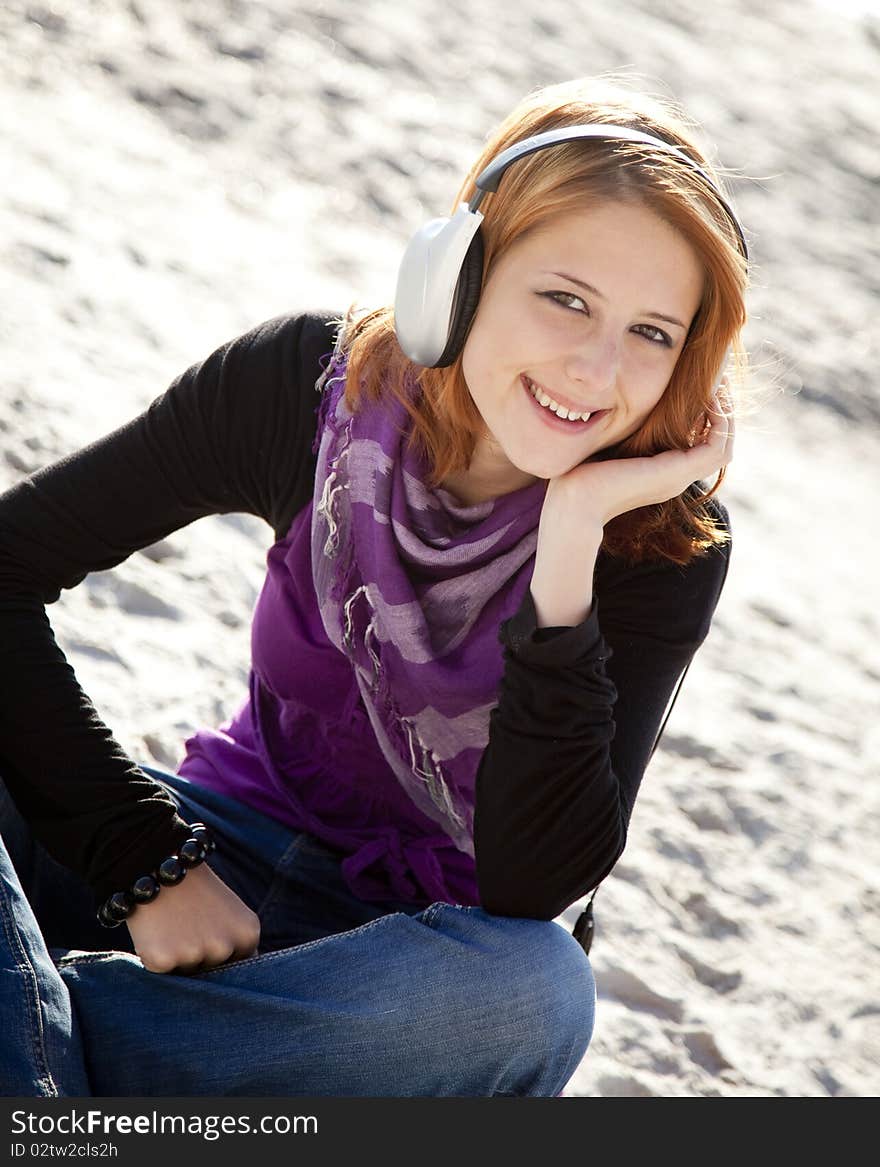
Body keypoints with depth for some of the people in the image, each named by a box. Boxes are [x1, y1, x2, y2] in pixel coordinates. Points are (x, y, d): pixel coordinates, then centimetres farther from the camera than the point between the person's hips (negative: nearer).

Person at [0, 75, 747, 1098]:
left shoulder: (668, 544, -16)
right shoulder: (308, 384, -12)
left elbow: (531, 889, -25)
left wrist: (570, 546, -31)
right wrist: (155, 864, -21)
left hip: (417, 944, -1)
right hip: (239, 850, 1)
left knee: (536, 992, -38)